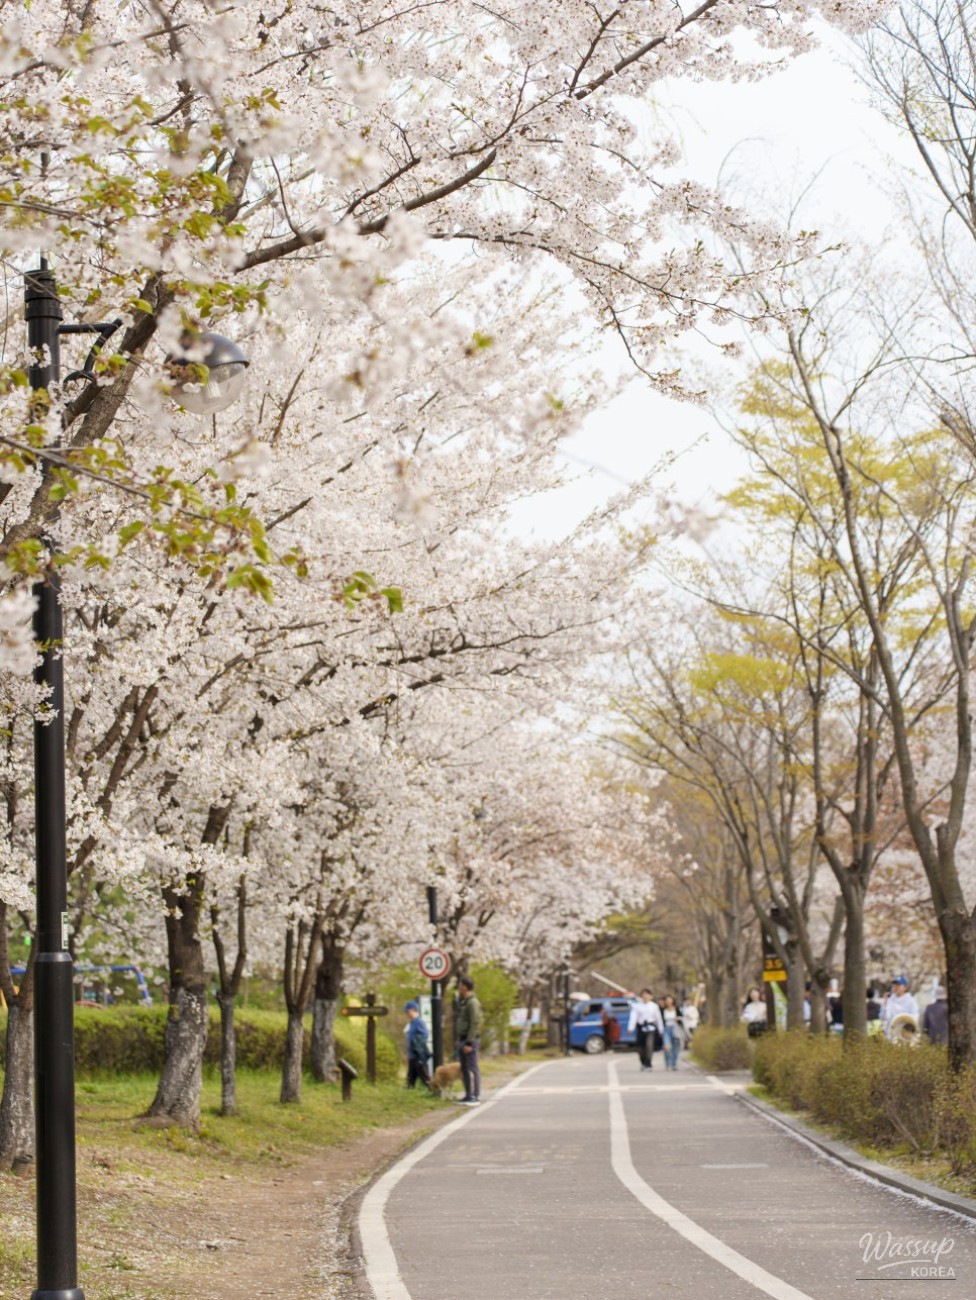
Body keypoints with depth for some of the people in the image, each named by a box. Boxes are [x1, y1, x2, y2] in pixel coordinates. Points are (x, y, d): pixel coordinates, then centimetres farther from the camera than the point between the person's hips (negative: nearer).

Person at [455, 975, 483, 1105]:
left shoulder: (473, 1003, -14)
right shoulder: (464, 1002, 16)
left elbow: (475, 1024, -19)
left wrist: (469, 1043, -22)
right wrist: (459, 1040, 18)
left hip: (470, 1040, -10)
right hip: (463, 1039, 10)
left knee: (472, 1068, -8)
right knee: (464, 1069, 11)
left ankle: (476, 1097, -8)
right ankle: (468, 1095, 15)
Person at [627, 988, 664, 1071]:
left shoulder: (654, 1006, 7)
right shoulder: (637, 1006, 3)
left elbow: (658, 1018, 12)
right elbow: (633, 1017, -7)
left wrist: (661, 1030, 14)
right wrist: (630, 1028, -21)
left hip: (650, 1027, -1)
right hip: (641, 1027, 1)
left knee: (649, 1045, -19)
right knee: (640, 1047, 6)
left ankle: (648, 1065, -15)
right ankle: (643, 1063, 34)